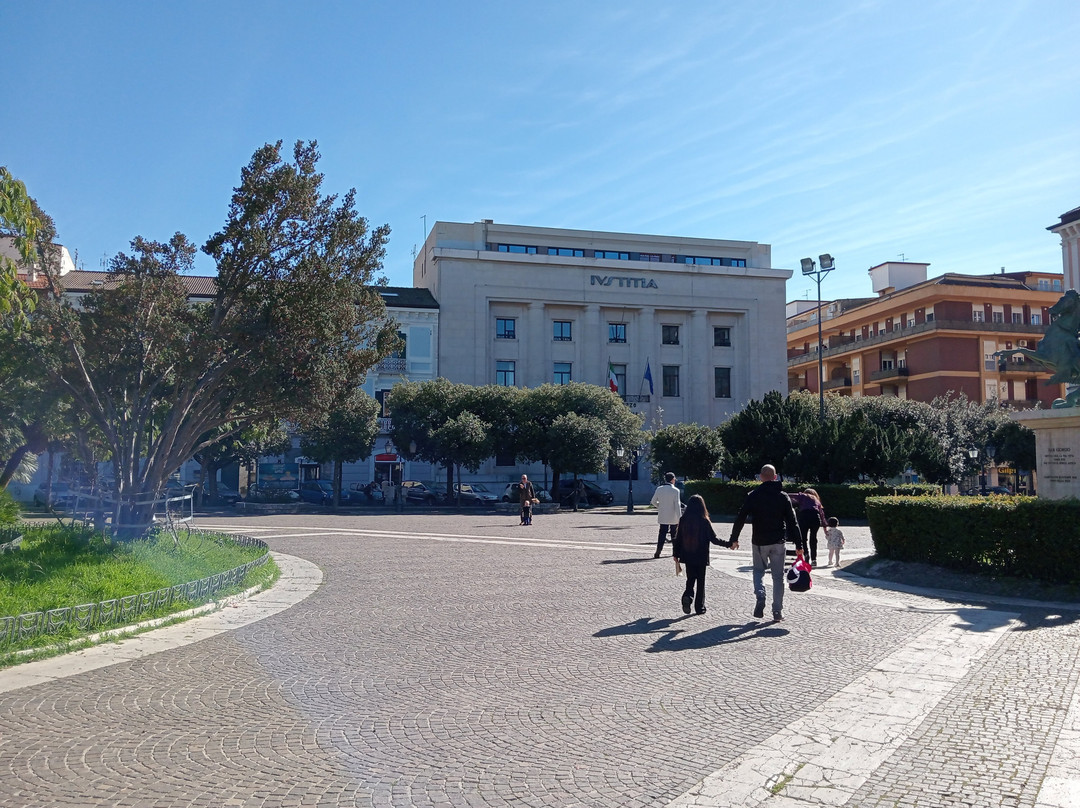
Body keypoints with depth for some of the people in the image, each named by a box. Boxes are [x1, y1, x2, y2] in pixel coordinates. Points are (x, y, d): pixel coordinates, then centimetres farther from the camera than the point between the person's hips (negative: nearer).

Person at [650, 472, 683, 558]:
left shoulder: (659, 489, -2)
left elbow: (653, 501, 4)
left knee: (662, 534, 4)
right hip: (673, 517, -3)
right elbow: (677, 505, -13)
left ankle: (658, 552, -6)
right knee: (674, 535, 12)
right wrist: (679, 518, -10)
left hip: (662, 516, 3)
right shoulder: (675, 490, -12)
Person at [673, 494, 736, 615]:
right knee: (700, 581, 10)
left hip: (687, 557, 2)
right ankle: (699, 607, 13)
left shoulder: (683, 520, -4)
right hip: (701, 557, -2)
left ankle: (687, 596, -11)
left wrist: (675, 554, 12)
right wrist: (729, 544, 0)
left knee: (690, 579, 15)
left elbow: (677, 539, 1)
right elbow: (714, 539, -10)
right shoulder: (704, 521, -13)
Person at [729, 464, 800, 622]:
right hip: (778, 542, 1)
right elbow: (792, 521, -2)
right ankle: (778, 611, 8)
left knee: (758, 570, 17)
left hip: (759, 542, -1)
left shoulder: (753, 495, -4)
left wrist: (734, 538, 3)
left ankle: (760, 597, -8)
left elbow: (740, 518, -5)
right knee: (778, 575, 9)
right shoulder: (783, 496, 0)